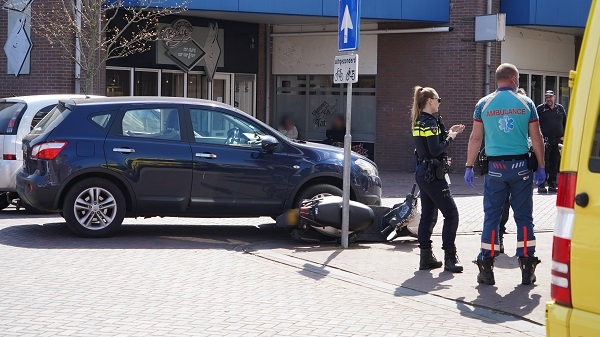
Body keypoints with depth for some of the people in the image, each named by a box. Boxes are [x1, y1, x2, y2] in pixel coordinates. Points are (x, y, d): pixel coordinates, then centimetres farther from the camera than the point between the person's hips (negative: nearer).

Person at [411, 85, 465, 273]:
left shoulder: (419, 121, 13)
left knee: (428, 215, 12)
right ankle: (450, 258, -6)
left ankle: (426, 257, 13)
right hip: (432, 175, -10)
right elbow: (436, 150, -21)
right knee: (451, 214, -6)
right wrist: (450, 138, -8)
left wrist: (449, 132, 12)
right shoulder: (430, 122, -16)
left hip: (422, 173, 10)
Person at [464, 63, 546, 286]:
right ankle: (527, 269, 6)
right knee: (524, 217, 6)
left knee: (491, 217, 5)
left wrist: (469, 167, 7)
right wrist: (541, 167, 7)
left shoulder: (484, 104, 2)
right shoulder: (525, 103, 1)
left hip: (495, 168, 0)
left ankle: (486, 269, 4)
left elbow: (475, 138, 1)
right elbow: (536, 138, 0)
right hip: (521, 167, 0)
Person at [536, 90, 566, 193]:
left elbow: (565, 123, 20)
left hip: (557, 141, 5)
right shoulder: (540, 109, 1)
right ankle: (541, 185, -4)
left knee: (555, 164, 8)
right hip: (545, 140, -4)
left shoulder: (560, 108, 13)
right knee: (544, 164, -7)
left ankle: (552, 185, 15)